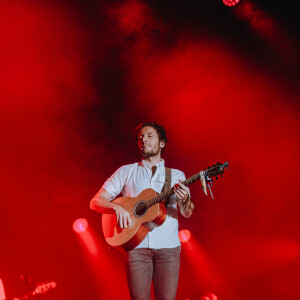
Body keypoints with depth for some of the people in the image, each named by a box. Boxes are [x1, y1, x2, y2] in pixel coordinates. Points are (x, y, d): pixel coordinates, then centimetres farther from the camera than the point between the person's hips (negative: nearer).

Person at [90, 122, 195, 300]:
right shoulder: (126, 172, 13)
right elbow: (95, 202, 7)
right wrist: (117, 207, -14)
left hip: (168, 247, 0)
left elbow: (187, 213, 3)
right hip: (137, 246, 0)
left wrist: (184, 199, -21)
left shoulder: (176, 175, 14)